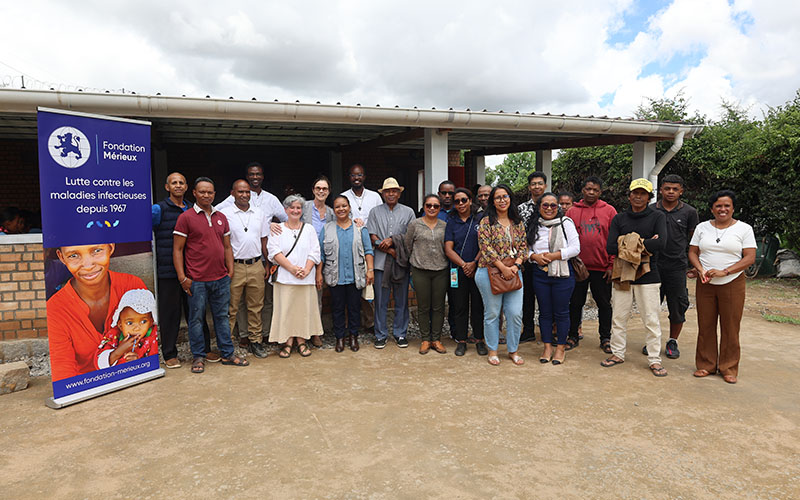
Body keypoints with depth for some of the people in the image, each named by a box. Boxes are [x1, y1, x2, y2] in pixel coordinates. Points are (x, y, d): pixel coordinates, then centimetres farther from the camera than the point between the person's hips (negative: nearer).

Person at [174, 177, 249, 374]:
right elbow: (177, 250, -5)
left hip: (221, 278, 5)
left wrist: (230, 271, 8)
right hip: (197, 280, -4)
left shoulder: (221, 217, 12)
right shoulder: (186, 217, -4)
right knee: (196, 318, 5)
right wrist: (182, 278, -10)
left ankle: (228, 354, 21)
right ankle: (198, 357, 19)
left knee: (222, 316, 12)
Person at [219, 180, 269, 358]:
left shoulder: (259, 213, 12)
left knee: (256, 307, 10)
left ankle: (255, 340, 20)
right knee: (230, 308, 0)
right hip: (234, 266, -4)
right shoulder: (224, 213, -2)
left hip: (256, 265, 4)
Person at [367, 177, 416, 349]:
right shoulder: (375, 212, 8)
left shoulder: (408, 212, 9)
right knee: (381, 300, 3)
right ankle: (381, 335, 14)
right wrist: (391, 251, -10)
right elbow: (373, 238, 0)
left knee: (401, 300, 6)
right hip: (381, 262, 0)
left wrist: (392, 240, -10)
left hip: (402, 262, 0)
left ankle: (400, 333, 18)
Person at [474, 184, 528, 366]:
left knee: (516, 313, 3)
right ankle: (492, 351, 20)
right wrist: (503, 267, -15)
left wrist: (516, 265, -8)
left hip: (514, 272, 4)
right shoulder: (486, 222, -3)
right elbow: (486, 248, -11)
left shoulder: (518, 223, 11)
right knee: (492, 313, 5)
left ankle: (513, 350, 20)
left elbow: (523, 247, 9)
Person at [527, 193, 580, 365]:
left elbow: (575, 248, -9)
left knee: (561, 312, 4)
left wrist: (553, 256, -16)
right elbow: (527, 248, 13)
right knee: (544, 312, 9)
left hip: (562, 273, -3)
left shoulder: (566, 223, -3)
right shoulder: (534, 226, 9)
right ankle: (547, 348, 20)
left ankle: (561, 348, 17)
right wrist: (534, 256, -8)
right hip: (540, 273, 3)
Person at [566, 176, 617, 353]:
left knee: (604, 304, 9)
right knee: (575, 303, 9)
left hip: (602, 267, -1)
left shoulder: (609, 211, 1)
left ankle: (605, 338, 22)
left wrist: (612, 265, -7)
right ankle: (573, 336, 22)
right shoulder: (572, 211, 4)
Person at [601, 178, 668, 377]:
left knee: (651, 320, 2)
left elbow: (661, 243, -17)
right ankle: (618, 353, 23)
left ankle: (654, 360, 14)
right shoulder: (619, 219, 6)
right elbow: (610, 247, -6)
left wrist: (629, 245, -13)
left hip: (647, 276, -2)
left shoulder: (657, 217, 0)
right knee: (619, 317, 9)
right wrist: (644, 245, -12)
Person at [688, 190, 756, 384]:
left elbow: (750, 258, -5)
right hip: (705, 284, 2)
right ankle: (706, 365, 17)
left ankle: (729, 368, 15)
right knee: (705, 325, 5)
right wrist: (700, 270, -10)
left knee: (730, 328, 2)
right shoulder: (702, 227, 8)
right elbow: (693, 252, 9)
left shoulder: (744, 229, 1)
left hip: (732, 284, -2)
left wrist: (724, 271, -16)